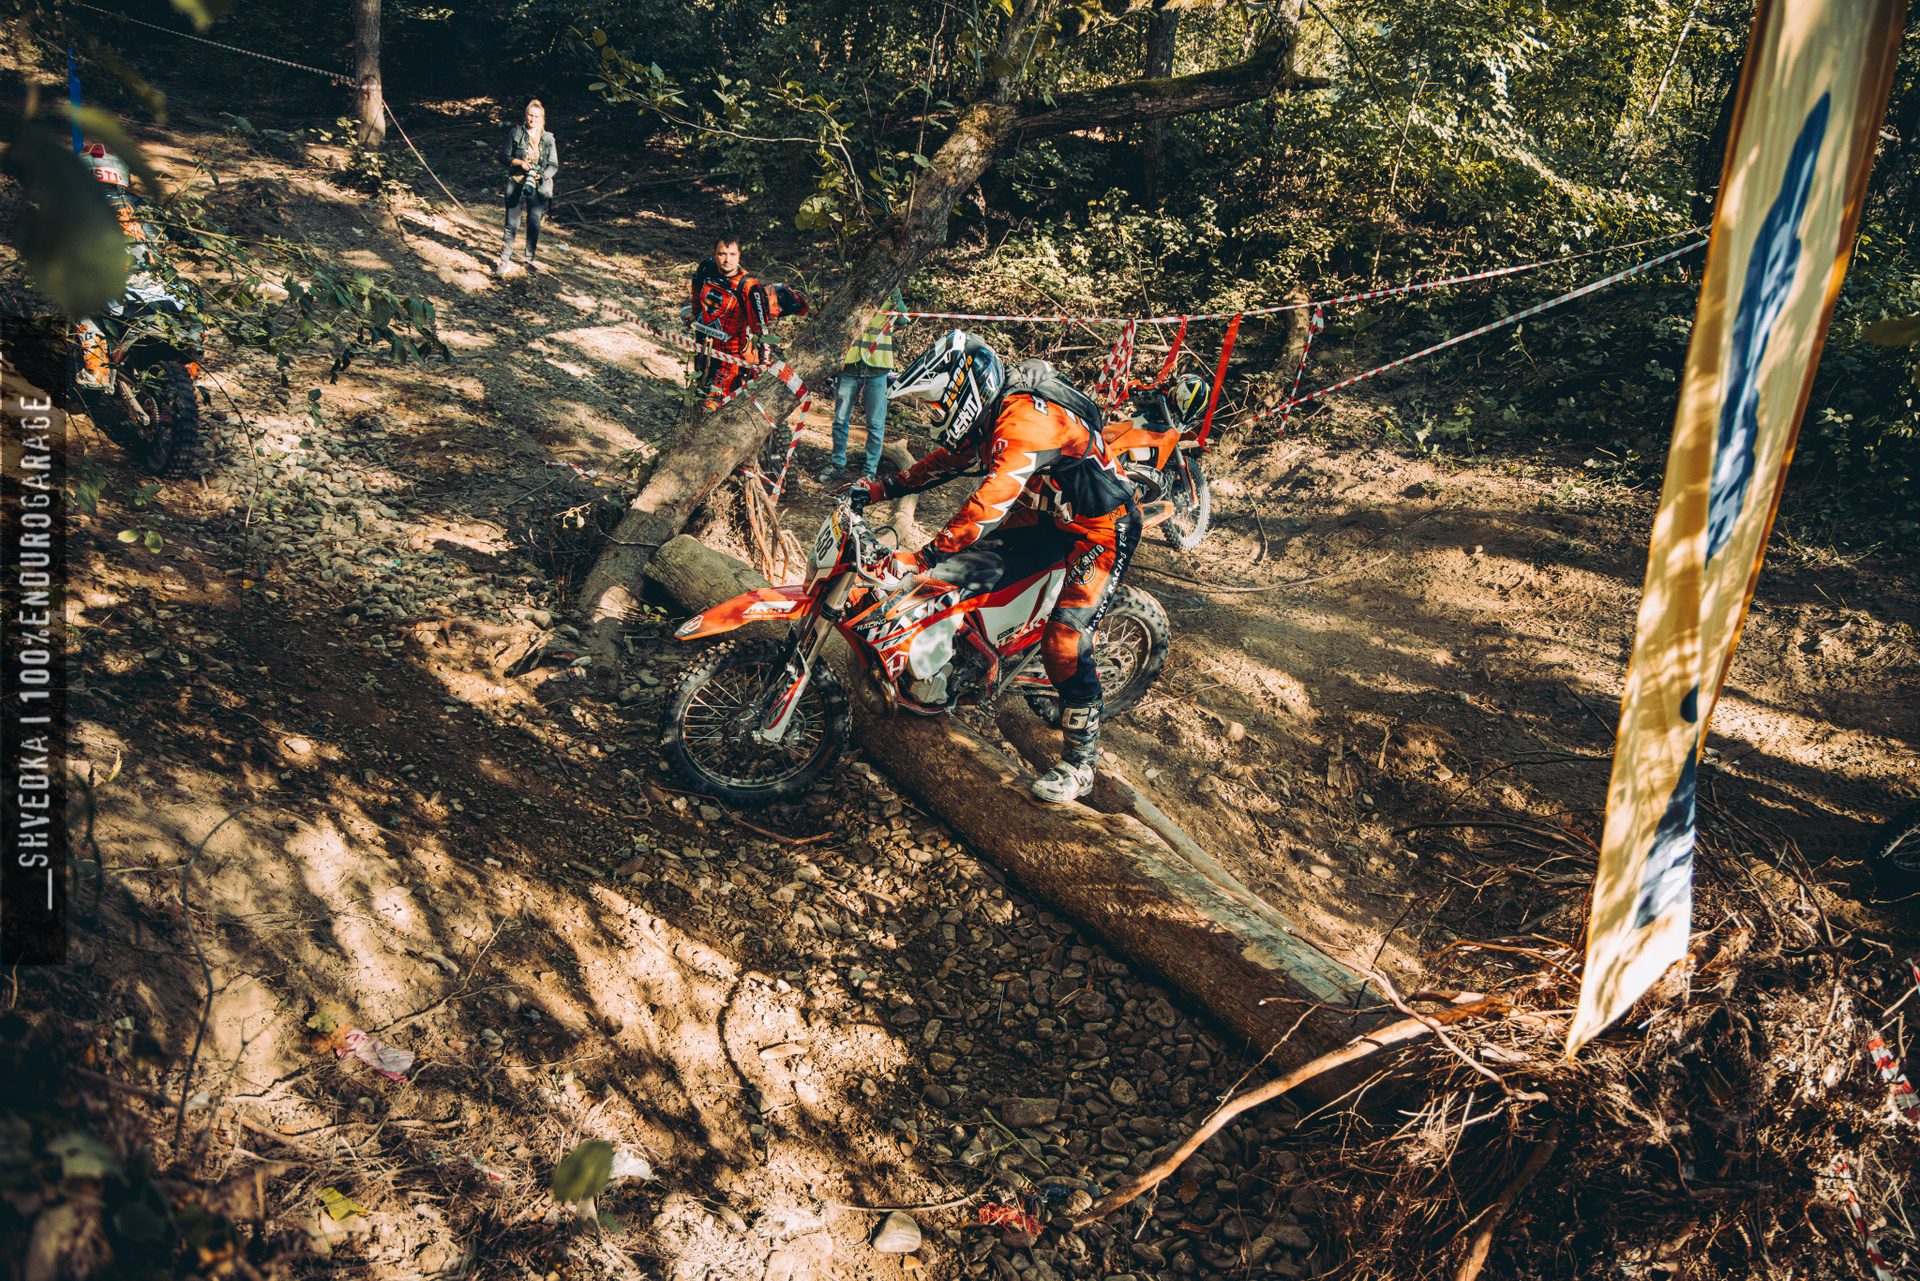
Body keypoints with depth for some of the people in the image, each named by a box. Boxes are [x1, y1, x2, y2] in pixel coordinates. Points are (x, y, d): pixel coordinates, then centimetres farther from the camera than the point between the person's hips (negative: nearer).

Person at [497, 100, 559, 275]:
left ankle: (530, 259, 21)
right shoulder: (516, 133, 0)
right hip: (516, 184, -1)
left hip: (538, 186, 1)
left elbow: (554, 166, 3)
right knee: (512, 223, 0)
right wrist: (519, 162, -15)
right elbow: (504, 156, 3)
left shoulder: (548, 139, 3)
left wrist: (541, 175, -15)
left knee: (534, 224, 5)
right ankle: (505, 259, 9)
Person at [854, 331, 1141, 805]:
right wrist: (881, 489, 7)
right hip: (1051, 516, 10)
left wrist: (928, 555, -43)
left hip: (1103, 528, -10)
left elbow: (994, 498, -40)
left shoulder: (1025, 418, -30)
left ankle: (1080, 763, -7)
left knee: (1065, 640, -18)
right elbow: (946, 461, 15)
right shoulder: (989, 414, 2)